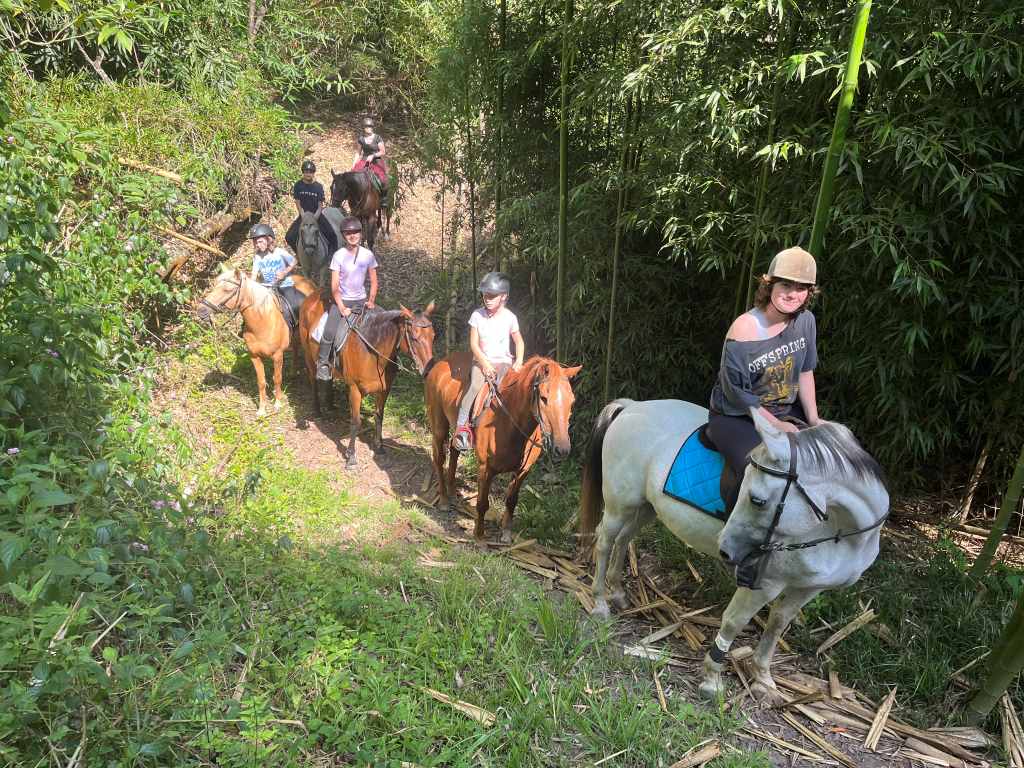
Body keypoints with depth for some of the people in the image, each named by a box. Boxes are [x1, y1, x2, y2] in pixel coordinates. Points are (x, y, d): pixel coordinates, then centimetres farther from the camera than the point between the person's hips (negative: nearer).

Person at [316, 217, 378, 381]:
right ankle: (323, 363, 0)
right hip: (341, 300, -3)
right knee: (329, 332, -17)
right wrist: (342, 308, -13)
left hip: (361, 301, 3)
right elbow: (334, 286, -7)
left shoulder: (368, 255, 1)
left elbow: (374, 281, 9)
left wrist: (371, 300, -3)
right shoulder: (339, 256, -5)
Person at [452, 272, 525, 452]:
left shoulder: (509, 317, 1)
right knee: (475, 386, -27)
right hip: (481, 361, 0)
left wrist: (518, 362, -4)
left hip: (503, 361, 1)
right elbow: (474, 344, -2)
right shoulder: (477, 315, 0)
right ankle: (461, 427, -28)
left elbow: (519, 342, 12)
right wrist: (484, 363, -13)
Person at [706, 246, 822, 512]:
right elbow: (737, 393, -19)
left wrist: (814, 422, 0)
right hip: (737, 417, -7)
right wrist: (777, 425, -16)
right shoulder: (744, 328, -24)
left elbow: (805, 373, 5)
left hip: (787, 411, 7)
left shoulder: (806, 321, -4)